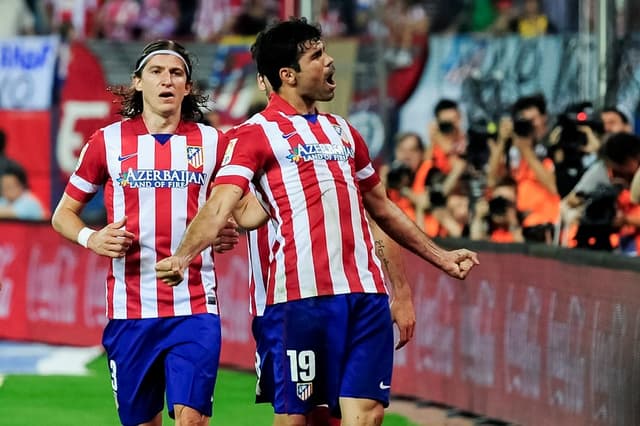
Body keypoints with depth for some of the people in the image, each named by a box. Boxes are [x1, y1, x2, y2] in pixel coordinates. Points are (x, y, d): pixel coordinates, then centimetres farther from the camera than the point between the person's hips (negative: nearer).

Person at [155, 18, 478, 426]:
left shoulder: (344, 131, 20)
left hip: (366, 293, 5)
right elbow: (219, 205, -12)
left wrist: (440, 256, 34)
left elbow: (381, 207, 31)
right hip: (301, 296, -5)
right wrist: (183, 256, -30)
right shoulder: (257, 134, 1)